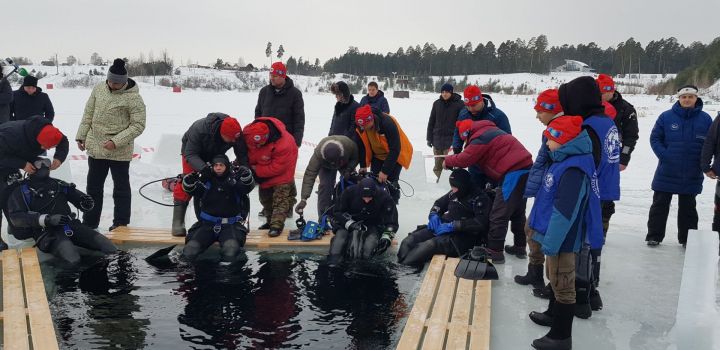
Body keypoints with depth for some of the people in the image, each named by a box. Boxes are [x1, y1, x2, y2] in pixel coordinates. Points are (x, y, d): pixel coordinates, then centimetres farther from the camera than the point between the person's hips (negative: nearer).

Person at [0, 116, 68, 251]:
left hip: (12, 160, 7)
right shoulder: (13, 135, -43)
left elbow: (63, 142, -9)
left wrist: (59, 157, -27)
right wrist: (22, 164, -40)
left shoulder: (45, 131, -23)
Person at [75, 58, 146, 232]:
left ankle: (121, 224, 19)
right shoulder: (98, 89, 1)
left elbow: (138, 125, -16)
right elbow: (88, 114, 10)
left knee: (121, 188, 7)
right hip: (95, 148, 6)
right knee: (93, 186, 16)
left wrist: (116, 141, -22)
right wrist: (81, 136, 9)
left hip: (119, 151, -6)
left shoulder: (134, 98, -16)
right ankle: (89, 222, 30)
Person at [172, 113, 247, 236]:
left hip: (216, 154, 4)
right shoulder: (199, 129, -43)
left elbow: (242, 154, -21)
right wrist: (203, 168, -54)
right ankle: (178, 223, -11)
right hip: (192, 150, -4)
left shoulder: (236, 134, -33)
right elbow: (190, 154, -38)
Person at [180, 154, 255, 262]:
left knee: (230, 251, -31)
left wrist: (246, 174, -37)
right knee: (190, 252, -16)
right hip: (207, 224, 2)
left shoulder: (234, 179, 2)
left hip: (230, 224, -2)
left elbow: (248, 186, -15)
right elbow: (190, 189, -3)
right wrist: (189, 180, -26)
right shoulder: (207, 180, 8)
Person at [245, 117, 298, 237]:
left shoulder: (283, 144, -43)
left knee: (281, 196, -14)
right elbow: (245, 151, -5)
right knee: (265, 195, 14)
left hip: (282, 165, -6)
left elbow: (276, 168, -33)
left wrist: (256, 170, -27)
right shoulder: (248, 132, -29)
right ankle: (271, 220, 28)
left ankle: (276, 225, -13)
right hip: (262, 166, 6)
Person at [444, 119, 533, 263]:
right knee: (517, 212, 21)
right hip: (525, 169, 10)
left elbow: (464, 159, -9)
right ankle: (520, 247, 31)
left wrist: (448, 161, 9)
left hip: (513, 174, -10)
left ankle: (495, 251, 2)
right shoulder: (489, 131, 22)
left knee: (498, 215, -3)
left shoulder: (479, 138, -9)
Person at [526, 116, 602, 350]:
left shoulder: (574, 170, -26)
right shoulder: (563, 161, 8)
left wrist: (551, 243, -23)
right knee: (555, 278, 26)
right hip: (555, 236, 10)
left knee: (562, 285, 1)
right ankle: (554, 314, 46)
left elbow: (565, 211, -28)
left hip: (562, 240, -10)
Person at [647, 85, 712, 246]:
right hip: (667, 171, -1)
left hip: (692, 175, 1)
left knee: (688, 206, 12)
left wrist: (703, 162, -7)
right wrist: (664, 155, -14)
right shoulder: (666, 116, -2)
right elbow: (655, 138, -1)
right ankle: (654, 235, 14)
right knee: (660, 205, 5)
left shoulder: (705, 119, 1)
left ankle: (687, 238, 22)